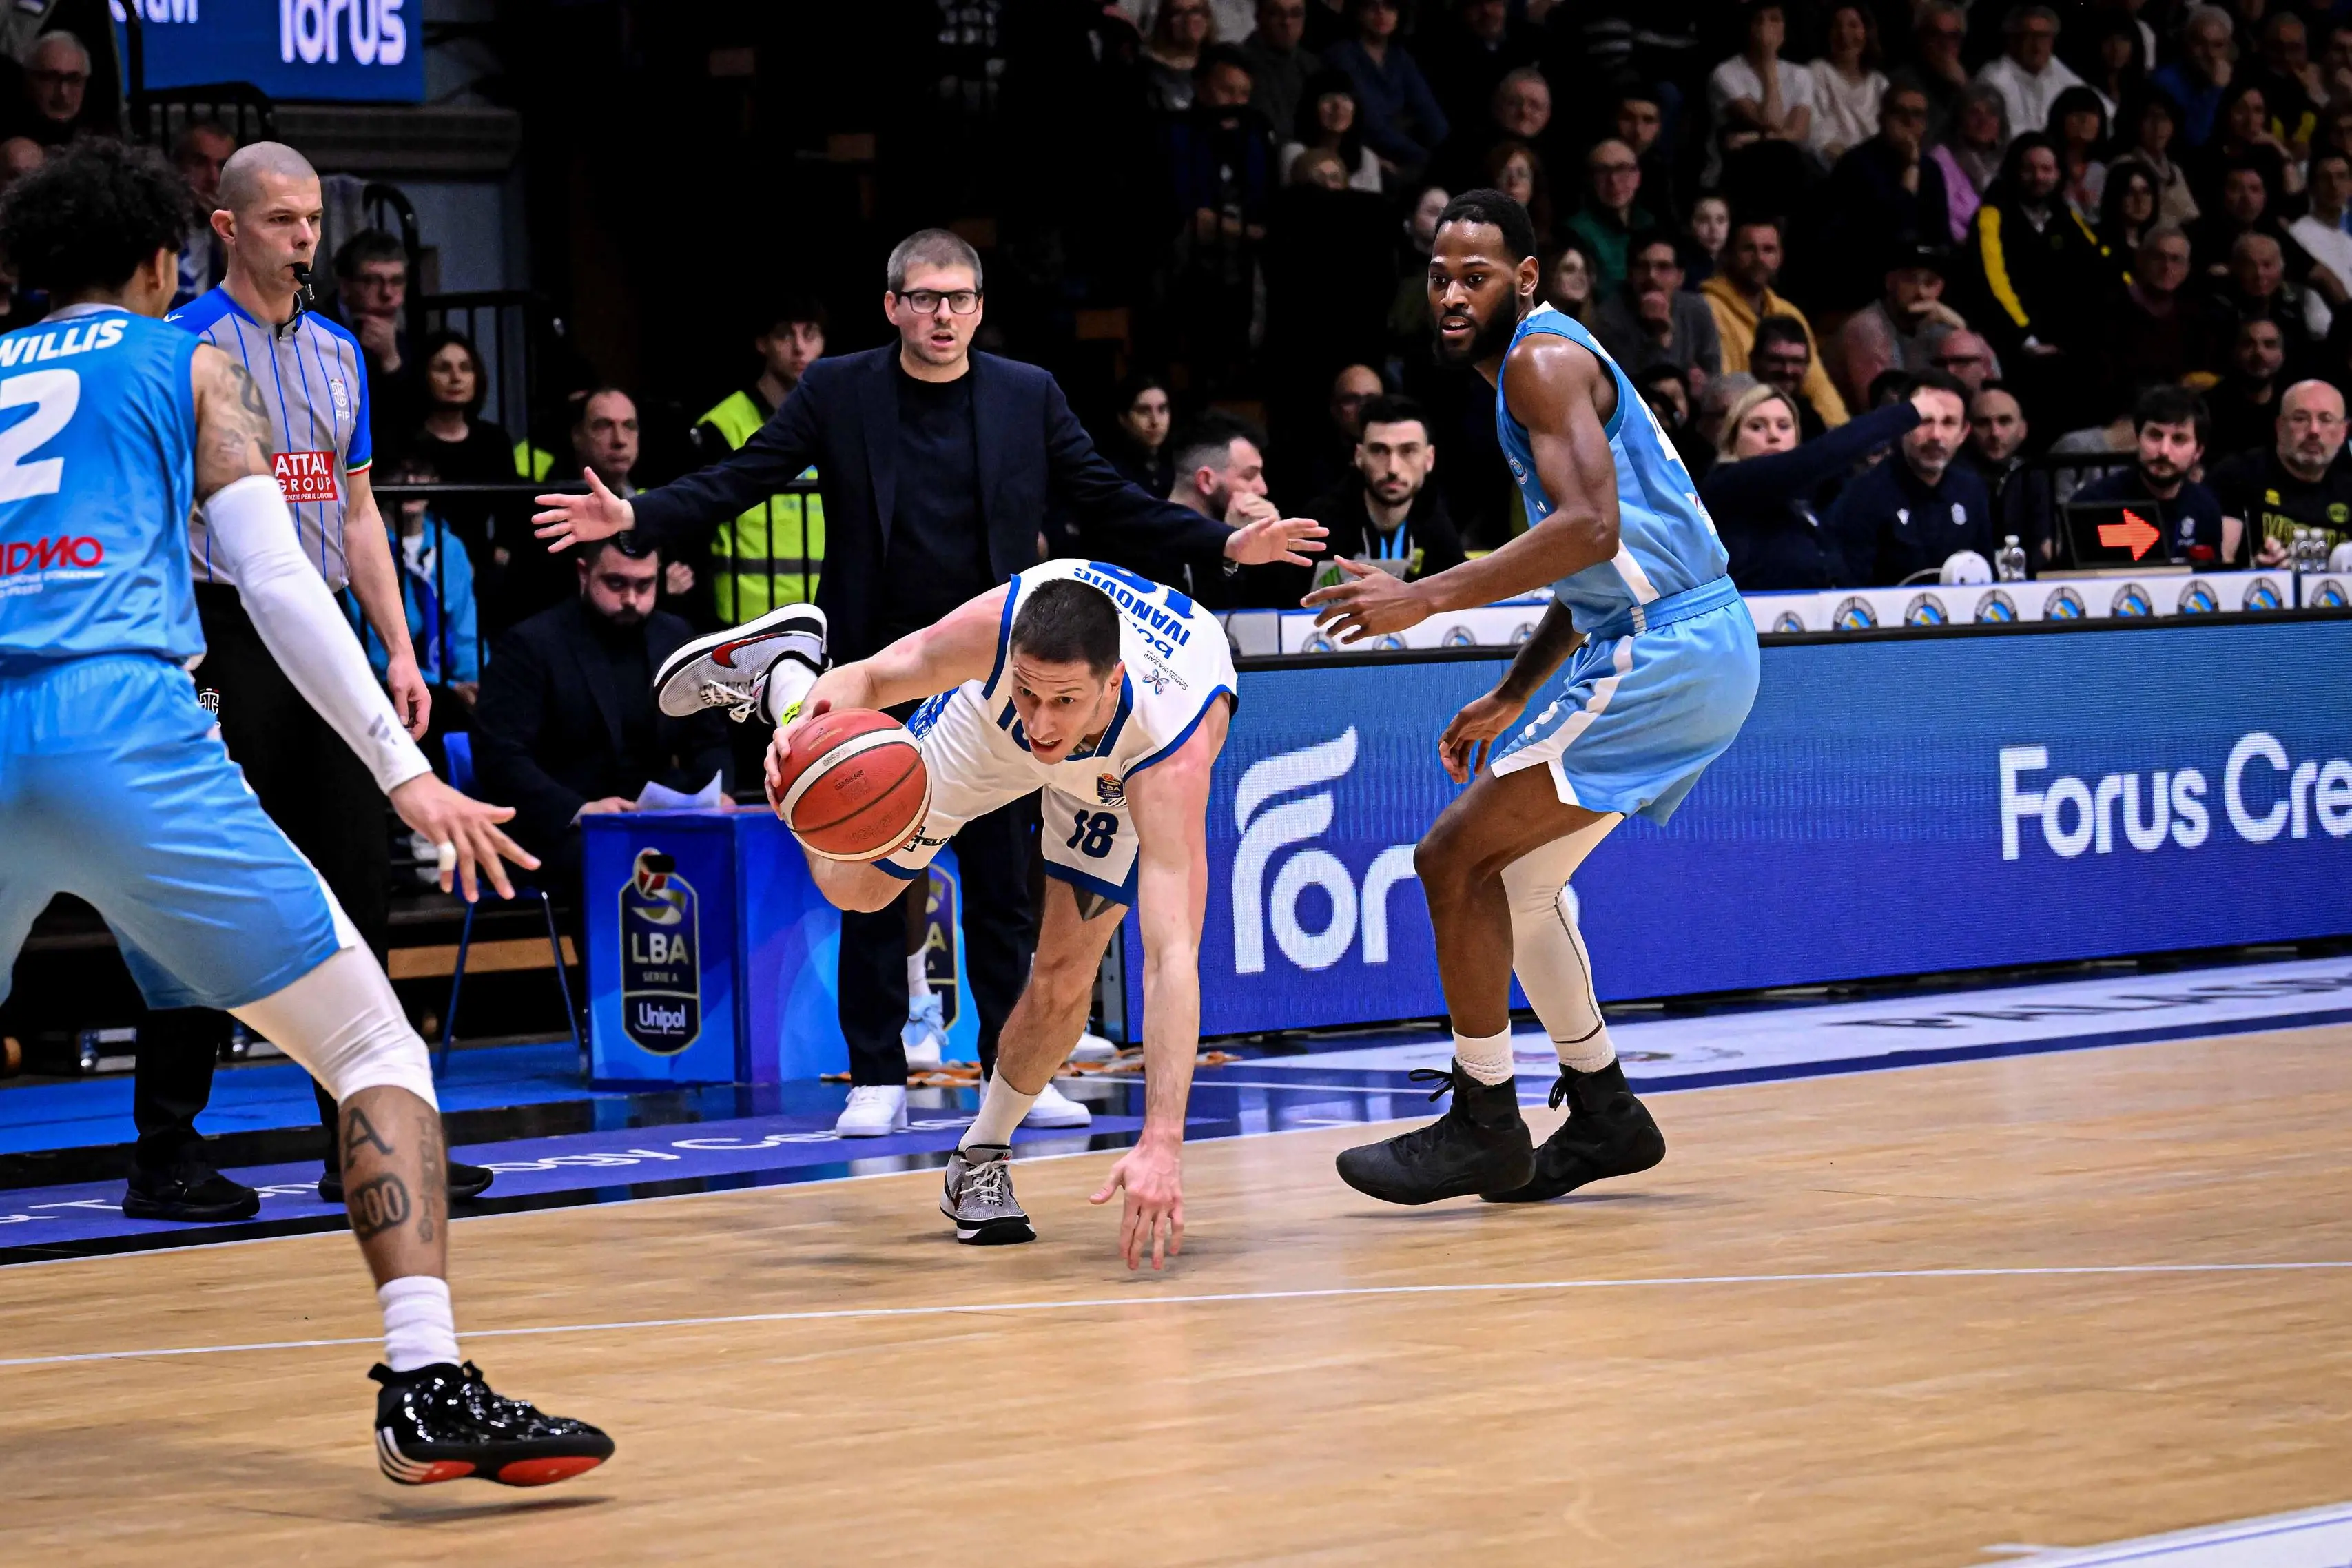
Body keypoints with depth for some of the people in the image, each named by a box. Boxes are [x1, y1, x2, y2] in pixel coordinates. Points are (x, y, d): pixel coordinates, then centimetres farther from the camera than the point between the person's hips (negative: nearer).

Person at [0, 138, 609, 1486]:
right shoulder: (194, 364, 16)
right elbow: (275, 578, 4)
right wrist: (404, 770, 2)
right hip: (123, 729, -4)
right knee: (375, 1048, 3)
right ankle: (428, 1386, -13)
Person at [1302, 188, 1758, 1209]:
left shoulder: (1543, 359, -11)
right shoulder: (1533, 370, 21)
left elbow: (1592, 528, -25)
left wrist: (1426, 600, -25)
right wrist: (1509, 700, 25)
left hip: (1661, 653, -11)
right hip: (1675, 641, 11)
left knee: (1456, 858, -9)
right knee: (1513, 876, 18)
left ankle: (1483, 1126, -3)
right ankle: (1604, 1115, 24)